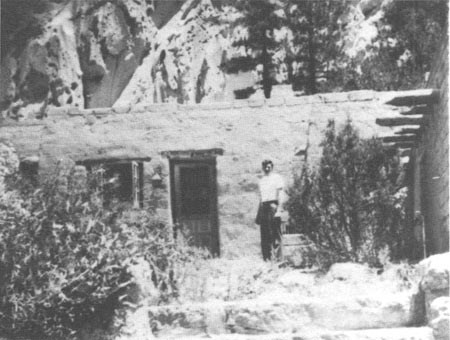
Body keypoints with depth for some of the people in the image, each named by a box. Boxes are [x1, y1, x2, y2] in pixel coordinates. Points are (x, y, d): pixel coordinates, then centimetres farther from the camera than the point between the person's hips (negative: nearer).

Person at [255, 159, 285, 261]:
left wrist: (278, 209, -16)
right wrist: (258, 214, 18)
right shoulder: (261, 180, 20)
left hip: (273, 205, -6)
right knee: (264, 235, 3)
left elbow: (280, 195, -6)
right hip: (263, 207, 6)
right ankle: (266, 258, 6)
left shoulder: (277, 178, 1)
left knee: (275, 233, -11)